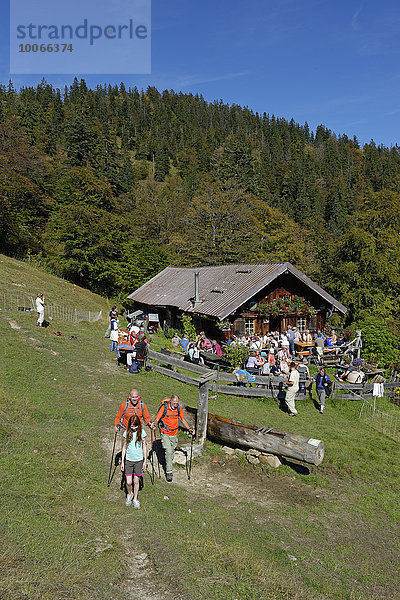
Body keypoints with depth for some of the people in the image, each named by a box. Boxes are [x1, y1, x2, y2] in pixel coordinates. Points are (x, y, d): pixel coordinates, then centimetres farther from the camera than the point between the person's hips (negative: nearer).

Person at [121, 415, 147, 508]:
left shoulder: (141, 432, -7)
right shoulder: (127, 433, -6)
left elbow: (144, 446, 2)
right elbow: (124, 447, 3)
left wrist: (145, 460, 2)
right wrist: (122, 461, 3)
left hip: (139, 460, 0)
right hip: (128, 460, 0)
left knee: (136, 481, 8)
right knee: (128, 482, 1)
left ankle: (135, 499, 27)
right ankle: (129, 494, 31)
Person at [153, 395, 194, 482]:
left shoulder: (179, 408, -5)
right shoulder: (164, 407, -17)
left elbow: (183, 419, 5)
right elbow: (157, 419, -15)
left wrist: (189, 428, -5)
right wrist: (155, 424, -36)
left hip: (174, 434, 4)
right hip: (165, 434, -4)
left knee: (172, 451, 15)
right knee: (168, 452, -11)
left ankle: (168, 464, 36)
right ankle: (169, 472, -5)